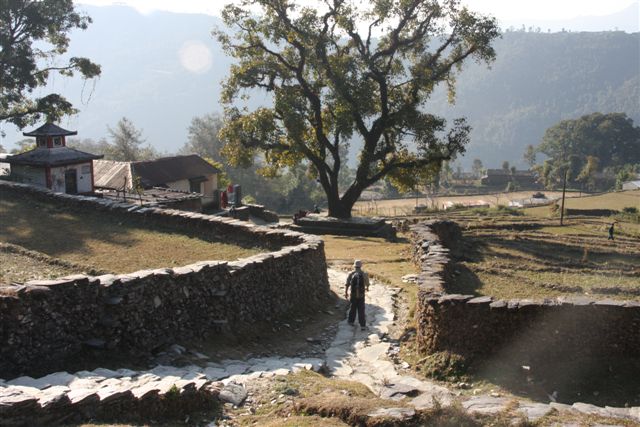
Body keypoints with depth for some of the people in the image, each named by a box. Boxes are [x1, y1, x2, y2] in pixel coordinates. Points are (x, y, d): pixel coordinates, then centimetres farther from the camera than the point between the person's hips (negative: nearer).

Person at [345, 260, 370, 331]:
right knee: (361, 310, 4)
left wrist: (346, 292, 14)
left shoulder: (351, 274, -8)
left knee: (352, 308, 21)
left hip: (353, 295, 1)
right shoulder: (364, 274, -7)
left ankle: (351, 321, 36)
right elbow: (367, 283, 10)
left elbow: (347, 284, -3)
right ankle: (362, 325, 2)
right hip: (361, 295, -1)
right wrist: (367, 288, 34)